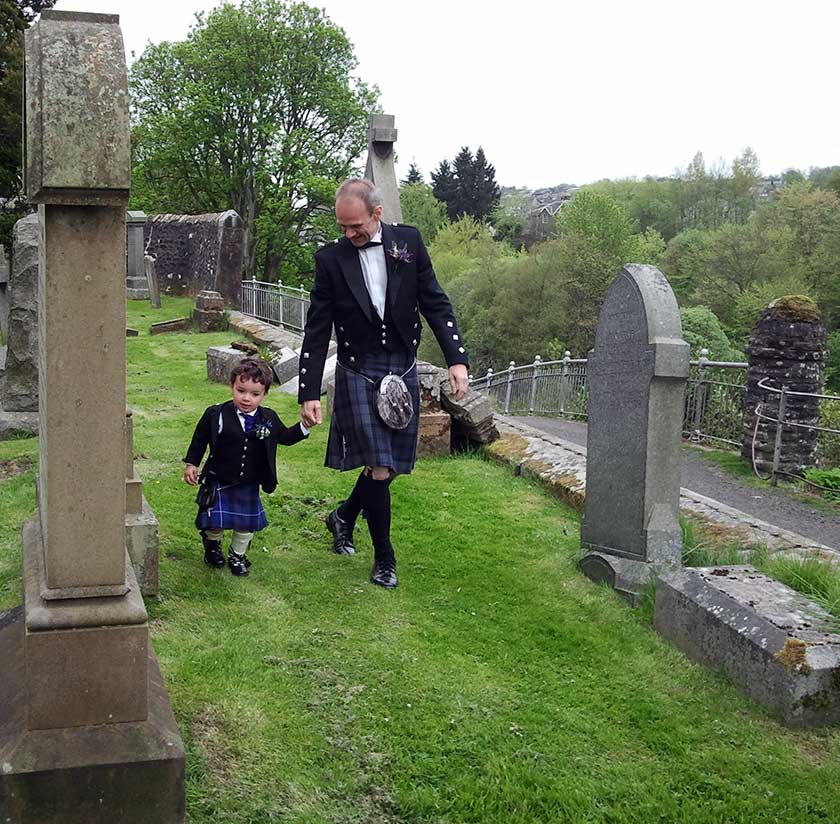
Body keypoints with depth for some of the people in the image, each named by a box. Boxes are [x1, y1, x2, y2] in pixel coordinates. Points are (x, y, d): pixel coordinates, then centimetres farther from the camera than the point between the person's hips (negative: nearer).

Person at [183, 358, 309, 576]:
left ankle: (237, 555, 36)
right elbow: (200, 439, -1)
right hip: (219, 481, -2)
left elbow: (285, 437, 11)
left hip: (249, 484, 3)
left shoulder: (269, 419, -5)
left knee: (247, 523, 10)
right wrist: (191, 464, -2)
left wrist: (304, 427, -2)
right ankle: (212, 544, 38)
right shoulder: (216, 415, -14)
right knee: (215, 521, 4)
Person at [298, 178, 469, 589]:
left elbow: (435, 303, 2)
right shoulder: (331, 258, -4)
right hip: (358, 374, -2)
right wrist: (309, 394, -4)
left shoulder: (408, 242, 0)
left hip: (402, 370, 3)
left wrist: (457, 358, -8)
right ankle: (384, 558, 9)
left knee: (389, 465, 9)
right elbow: (316, 331, -1)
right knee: (379, 467, -8)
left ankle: (344, 516, 37)